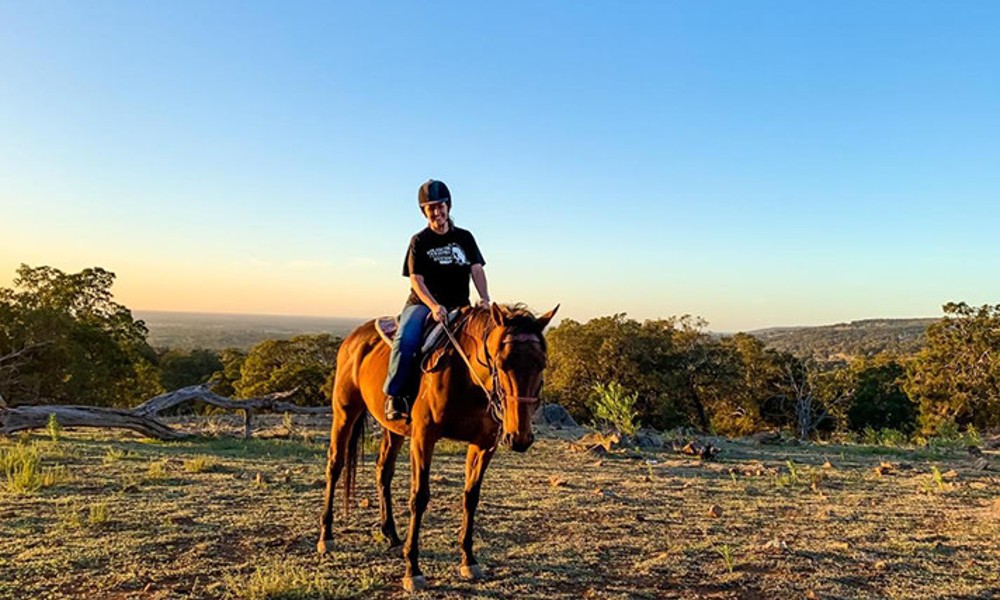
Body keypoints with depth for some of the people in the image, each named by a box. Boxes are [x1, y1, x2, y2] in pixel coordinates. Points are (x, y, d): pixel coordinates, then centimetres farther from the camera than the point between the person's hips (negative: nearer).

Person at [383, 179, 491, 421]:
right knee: (405, 340, -31)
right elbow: (416, 279, -7)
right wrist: (434, 306, -24)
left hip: (458, 307, 3)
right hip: (422, 304, -3)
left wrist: (484, 298, -17)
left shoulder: (465, 237, 12)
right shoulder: (419, 241, 3)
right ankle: (395, 394, -18)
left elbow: (476, 269, 3)